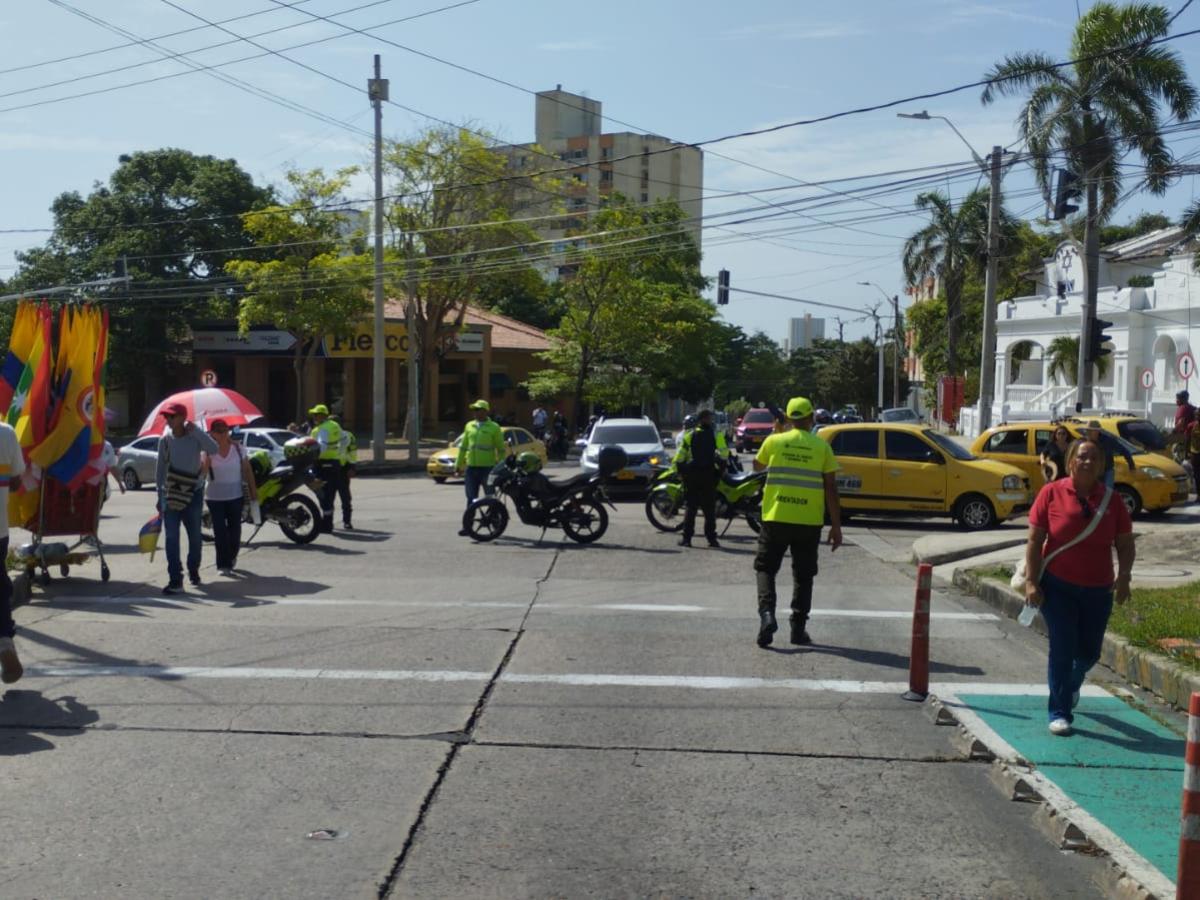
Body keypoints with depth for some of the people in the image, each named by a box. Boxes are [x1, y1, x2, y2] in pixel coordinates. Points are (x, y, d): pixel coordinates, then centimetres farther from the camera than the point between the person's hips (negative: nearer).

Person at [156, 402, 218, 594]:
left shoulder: (195, 436, -5)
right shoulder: (165, 440, 1)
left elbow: (213, 449, -23)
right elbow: (160, 467, 7)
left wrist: (195, 431, -23)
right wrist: (160, 494, 7)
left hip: (193, 493, -1)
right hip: (170, 493, 1)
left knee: (195, 535, 10)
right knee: (171, 537, -6)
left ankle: (193, 570, 33)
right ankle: (175, 580, -6)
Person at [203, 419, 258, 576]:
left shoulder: (238, 448, 0)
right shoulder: (209, 450, -5)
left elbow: (247, 470, 4)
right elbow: (203, 470, -20)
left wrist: (253, 490, 3)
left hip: (236, 496, 1)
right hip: (215, 497, -1)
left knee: (234, 530, 9)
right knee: (220, 532, -4)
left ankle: (232, 557, 34)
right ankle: (223, 565, 0)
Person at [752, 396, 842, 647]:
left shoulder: (774, 441, 0)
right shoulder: (822, 447, 0)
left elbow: (757, 466, 20)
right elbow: (831, 488, -1)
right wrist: (836, 526, 4)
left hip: (776, 518, 0)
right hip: (809, 521, 1)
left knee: (765, 568, 9)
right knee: (803, 575, 12)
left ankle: (767, 613, -13)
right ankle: (798, 629, 12)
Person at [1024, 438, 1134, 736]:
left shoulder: (1111, 500, 1)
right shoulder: (1052, 493, -6)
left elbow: (1125, 544, 5)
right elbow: (1034, 541, -5)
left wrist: (1123, 577, -10)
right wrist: (1032, 582, -9)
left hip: (1098, 591, 3)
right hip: (1057, 587, -3)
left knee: (1089, 652, 12)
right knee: (1062, 649, -5)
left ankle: (1072, 683, 46)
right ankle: (1059, 713, 8)